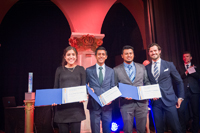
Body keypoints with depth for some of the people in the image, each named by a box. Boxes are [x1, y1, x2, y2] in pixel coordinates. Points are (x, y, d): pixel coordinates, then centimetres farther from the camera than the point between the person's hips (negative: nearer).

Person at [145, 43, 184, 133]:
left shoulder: (169, 65, 3)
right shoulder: (146, 68, 6)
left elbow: (179, 81, 8)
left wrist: (180, 97, 6)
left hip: (169, 100, -1)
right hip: (155, 101, 1)